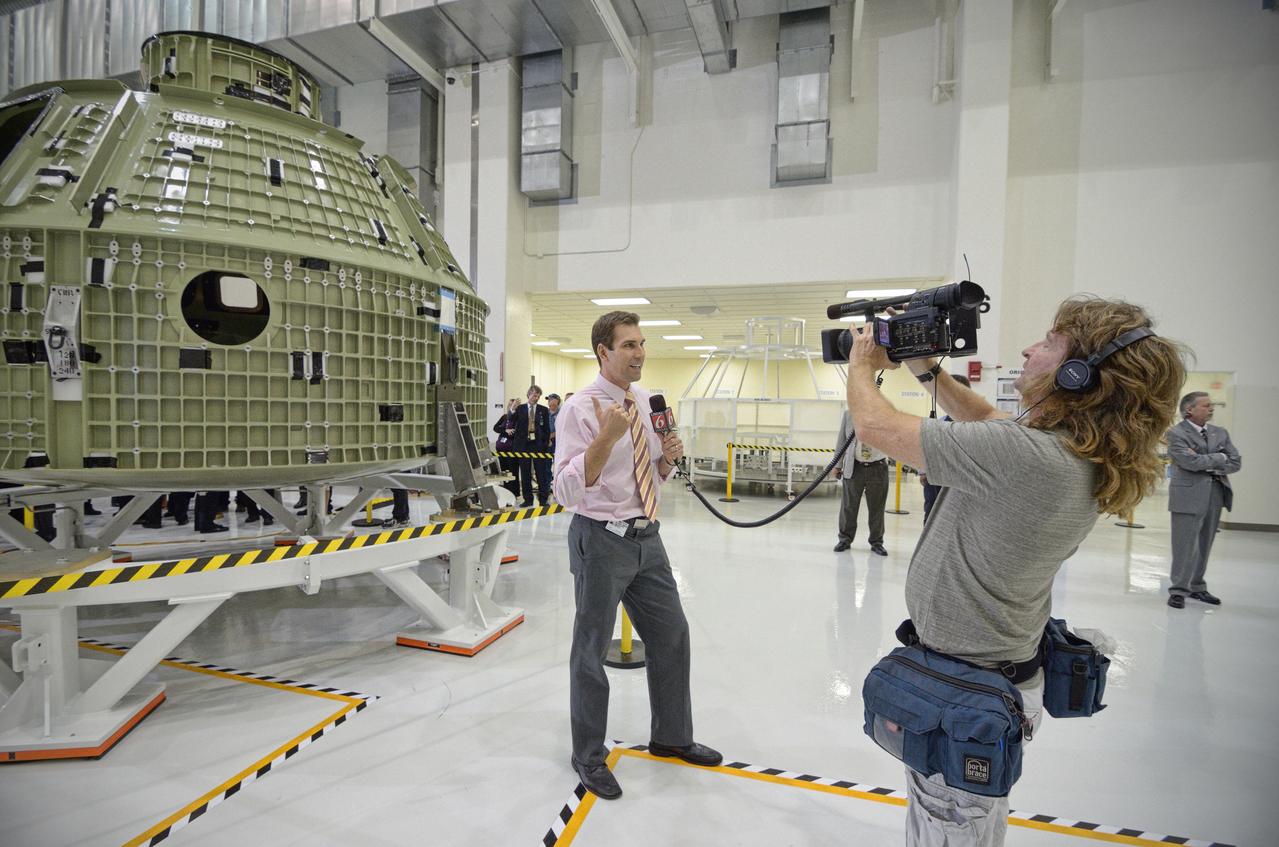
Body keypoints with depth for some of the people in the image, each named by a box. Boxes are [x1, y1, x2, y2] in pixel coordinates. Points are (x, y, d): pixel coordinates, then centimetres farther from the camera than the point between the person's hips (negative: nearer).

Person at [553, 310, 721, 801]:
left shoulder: (646, 401, 6)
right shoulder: (581, 408, -15)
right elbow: (566, 491, -23)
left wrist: (668, 458, -7)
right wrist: (607, 437, -34)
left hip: (647, 538, 7)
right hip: (602, 539, -7)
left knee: (672, 637, 17)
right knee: (592, 650, 10)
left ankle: (671, 738, 41)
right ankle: (588, 756, 33)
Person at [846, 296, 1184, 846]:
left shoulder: (1023, 454, -32)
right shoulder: (1082, 457, -3)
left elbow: (876, 427, -26)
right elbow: (984, 418, 16)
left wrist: (863, 366, -6)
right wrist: (923, 367, 9)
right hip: (1007, 672, 8)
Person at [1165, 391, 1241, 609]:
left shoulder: (1220, 433, 13)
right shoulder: (1176, 433, -7)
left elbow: (1236, 462, 6)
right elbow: (1191, 462, -18)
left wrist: (1212, 467, -9)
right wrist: (1219, 457, -4)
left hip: (1216, 493, 6)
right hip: (1188, 495, -6)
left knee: (1204, 544, 12)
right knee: (1185, 545, -3)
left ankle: (1197, 586, 24)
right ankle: (1179, 590, 3)